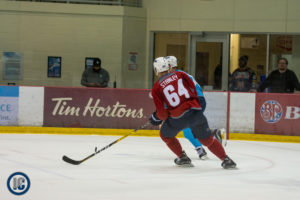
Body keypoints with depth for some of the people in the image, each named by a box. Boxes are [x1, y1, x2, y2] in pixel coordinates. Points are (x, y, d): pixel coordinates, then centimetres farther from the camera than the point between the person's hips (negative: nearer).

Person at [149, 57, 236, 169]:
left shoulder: (156, 88, 3)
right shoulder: (180, 75, 9)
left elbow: (163, 113, 0)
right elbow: (194, 91, 9)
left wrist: (156, 118, 21)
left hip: (178, 118, -3)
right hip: (195, 112, 3)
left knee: (166, 135, 27)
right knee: (207, 139, 17)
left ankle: (183, 158, 22)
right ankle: (226, 160, 9)